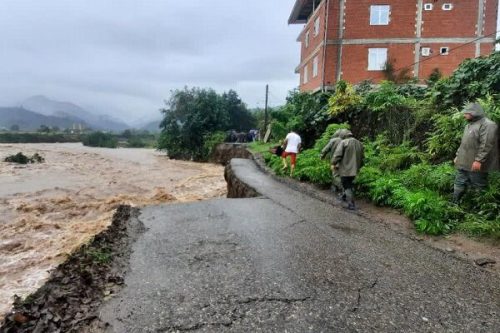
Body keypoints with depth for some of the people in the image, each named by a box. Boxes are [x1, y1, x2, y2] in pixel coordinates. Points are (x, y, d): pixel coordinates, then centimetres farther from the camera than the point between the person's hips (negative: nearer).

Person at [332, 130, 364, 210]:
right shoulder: (359, 143, 12)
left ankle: (351, 204, -5)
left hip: (345, 169, -6)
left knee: (347, 186, 0)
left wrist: (334, 164, -5)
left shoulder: (343, 142, -9)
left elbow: (337, 154, -17)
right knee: (350, 185, 22)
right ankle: (350, 200, 28)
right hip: (354, 170, 6)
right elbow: (362, 157, 17)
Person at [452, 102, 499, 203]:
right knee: (459, 184, 13)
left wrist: (479, 160, -25)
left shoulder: (487, 125, -13)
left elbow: (486, 145, -21)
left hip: (475, 164, -9)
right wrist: (458, 156, 21)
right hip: (463, 163, 9)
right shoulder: (469, 125, 18)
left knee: (478, 187, 2)